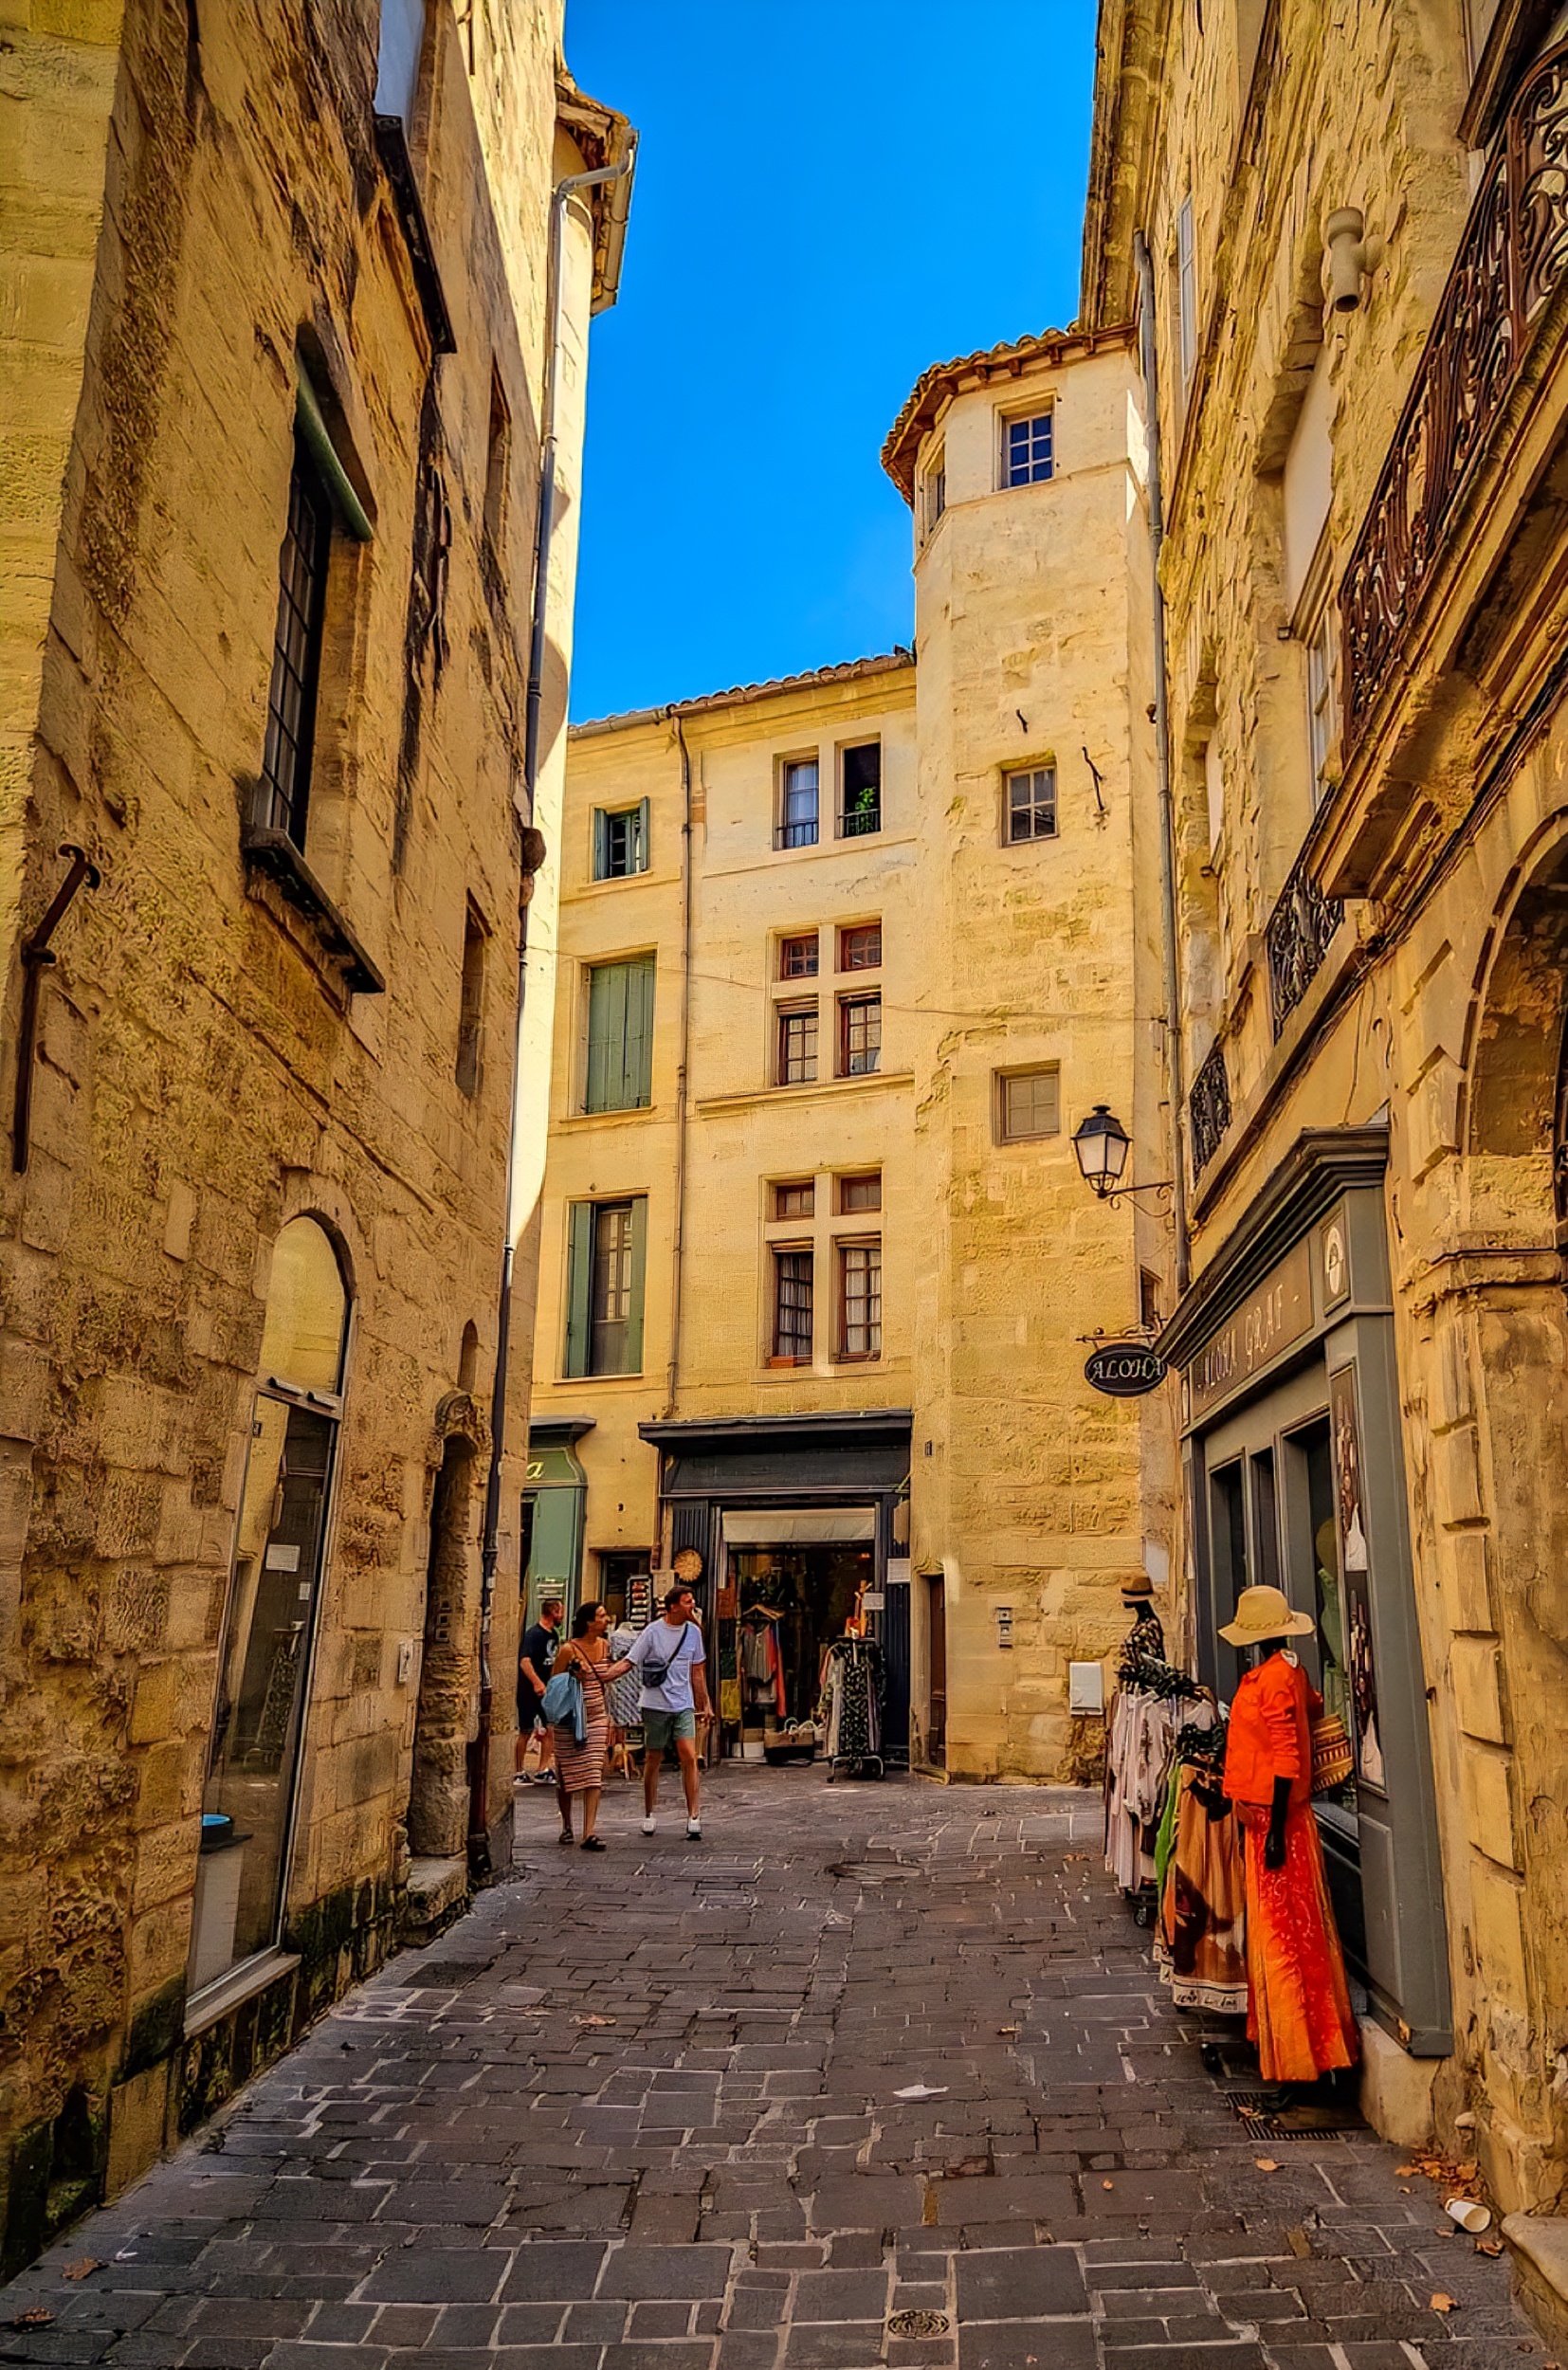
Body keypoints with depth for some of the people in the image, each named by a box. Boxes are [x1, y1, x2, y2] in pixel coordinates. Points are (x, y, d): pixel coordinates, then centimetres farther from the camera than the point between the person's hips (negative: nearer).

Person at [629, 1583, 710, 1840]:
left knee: (690, 1758, -10)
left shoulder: (693, 1632, 6)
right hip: (655, 1705, -3)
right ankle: (650, 1814, 24)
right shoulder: (653, 1631, -7)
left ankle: (694, 1818, -8)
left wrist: (705, 1703, 17)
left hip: (683, 1705, 3)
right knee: (653, 1761, 7)